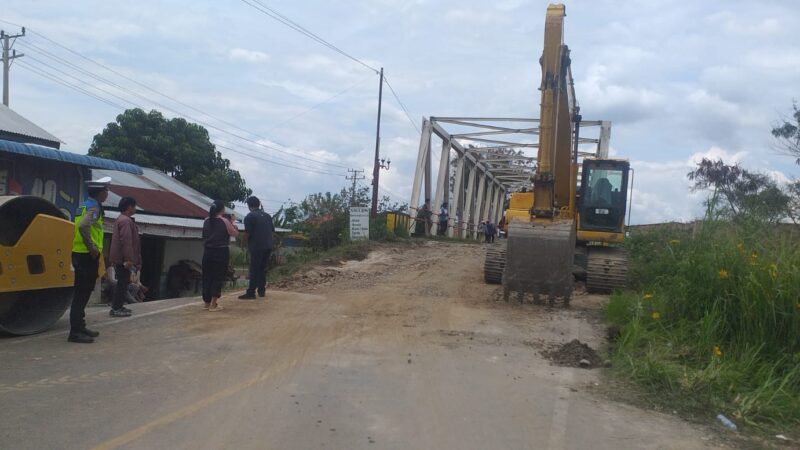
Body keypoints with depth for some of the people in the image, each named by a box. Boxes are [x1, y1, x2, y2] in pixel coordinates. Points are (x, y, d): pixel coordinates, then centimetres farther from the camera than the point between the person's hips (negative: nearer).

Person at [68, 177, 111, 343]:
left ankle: (79, 327, 24)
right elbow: (83, 226, -29)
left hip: (81, 254, 10)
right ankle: (75, 332, -6)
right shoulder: (94, 207, -13)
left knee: (83, 292, 16)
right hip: (87, 255, -10)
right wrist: (92, 248, -22)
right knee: (82, 293, -7)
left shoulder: (85, 205, 16)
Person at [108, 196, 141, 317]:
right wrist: (129, 259, -26)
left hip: (120, 258, 11)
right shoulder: (125, 220, -15)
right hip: (123, 258, -11)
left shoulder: (122, 219, 19)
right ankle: (116, 309, -5)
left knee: (123, 282, 16)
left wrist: (129, 259, 25)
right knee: (123, 282, -7)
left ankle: (118, 306, 23)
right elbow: (126, 241, -23)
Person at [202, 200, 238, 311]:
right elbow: (234, 234, -3)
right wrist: (233, 224, 11)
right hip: (221, 252, -5)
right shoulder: (224, 221, -11)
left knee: (207, 276, 12)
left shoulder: (206, 221, 3)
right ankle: (213, 304, 2)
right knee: (218, 277, 2)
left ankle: (206, 303, 19)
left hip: (208, 252, 5)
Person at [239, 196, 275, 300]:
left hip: (256, 246, -6)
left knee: (254, 270, -4)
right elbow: (272, 230, 15)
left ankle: (251, 292, -5)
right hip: (268, 246, 6)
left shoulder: (249, 216, -7)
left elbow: (247, 233, -12)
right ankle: (262, 290, 18)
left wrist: (243, 242, 4)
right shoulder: (267, 216, 13)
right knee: (263, 269, 15)